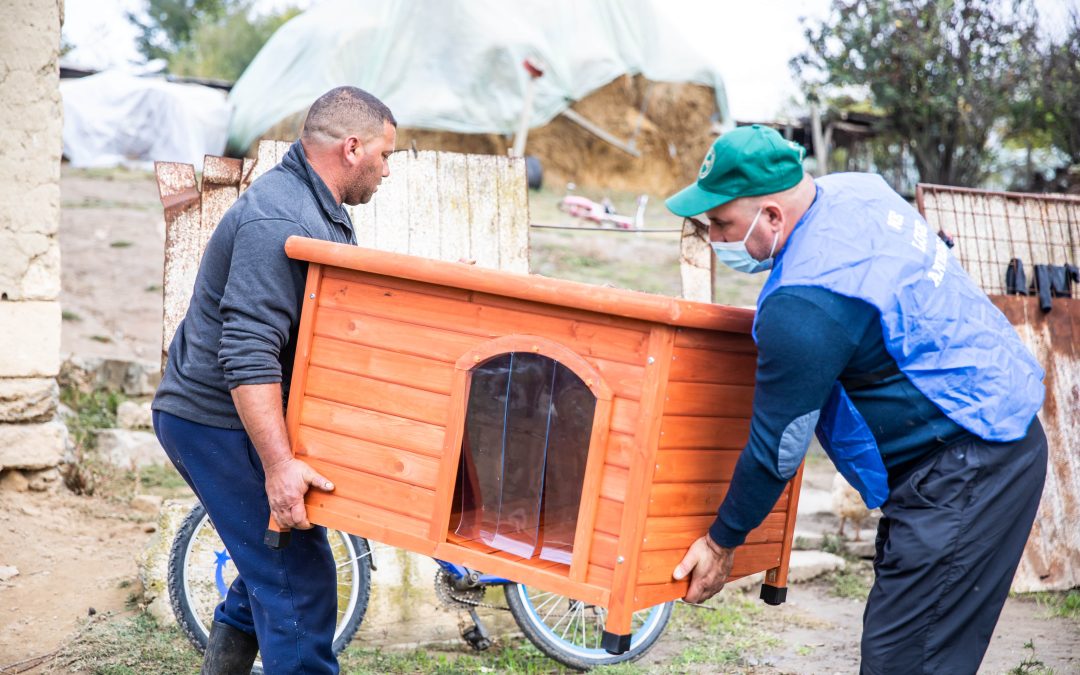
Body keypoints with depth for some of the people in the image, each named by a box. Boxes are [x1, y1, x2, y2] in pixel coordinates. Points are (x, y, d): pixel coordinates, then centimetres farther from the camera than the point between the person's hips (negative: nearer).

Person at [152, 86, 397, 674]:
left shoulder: (319, 208, 12)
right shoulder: (280, 222, -23)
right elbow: (248, 354, -30)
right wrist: (279, 465, -33)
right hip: (216, 422, -11)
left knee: (273, 565, 19)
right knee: (298, 581, -11)